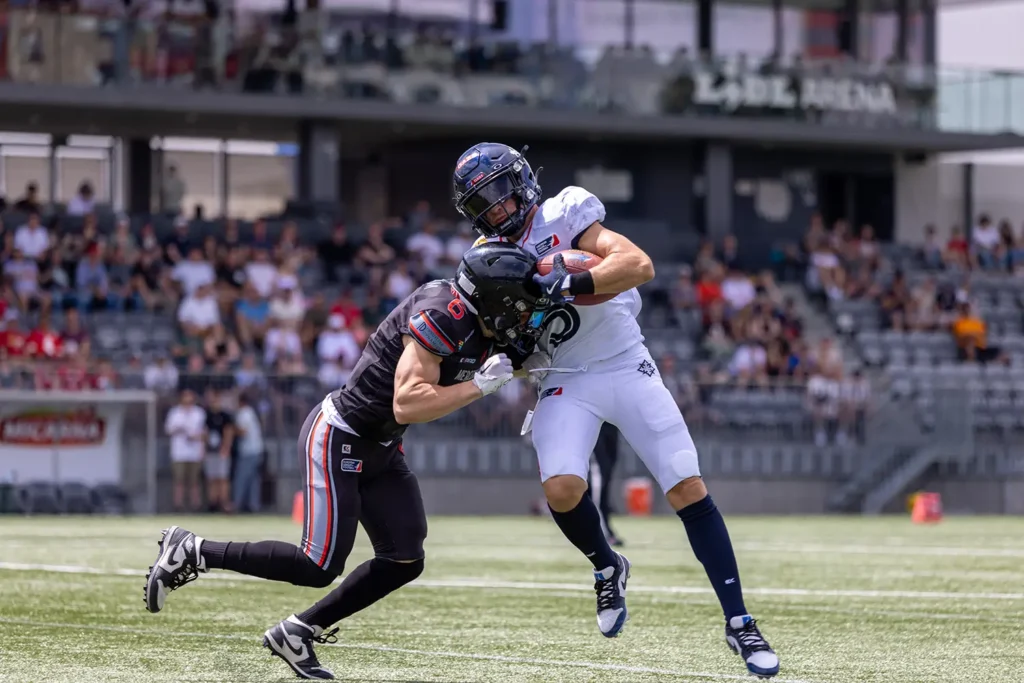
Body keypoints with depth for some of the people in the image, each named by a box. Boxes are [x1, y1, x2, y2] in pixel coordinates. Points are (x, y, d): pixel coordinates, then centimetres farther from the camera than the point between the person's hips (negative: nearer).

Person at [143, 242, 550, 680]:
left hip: (378, 449, 10)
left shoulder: (481, 329, 0)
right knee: (319, 569, -9)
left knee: (404, 562, 4)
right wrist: (482, 385, -28)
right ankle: (192, 552, 4)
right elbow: (407, 405, -32)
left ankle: (297, 633, 15)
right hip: (338, 441, -10)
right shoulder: (442, 317, -27)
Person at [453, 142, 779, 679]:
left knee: (688, 490, -7)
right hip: (565, 383, 3)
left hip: (625, 366, -3)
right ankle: (607, 569, 10)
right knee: (562, 488, -23)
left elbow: (639, 265, -24)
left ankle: (739, 623, -1)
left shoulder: (564, 217, -10)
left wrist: (568, 284, -34)